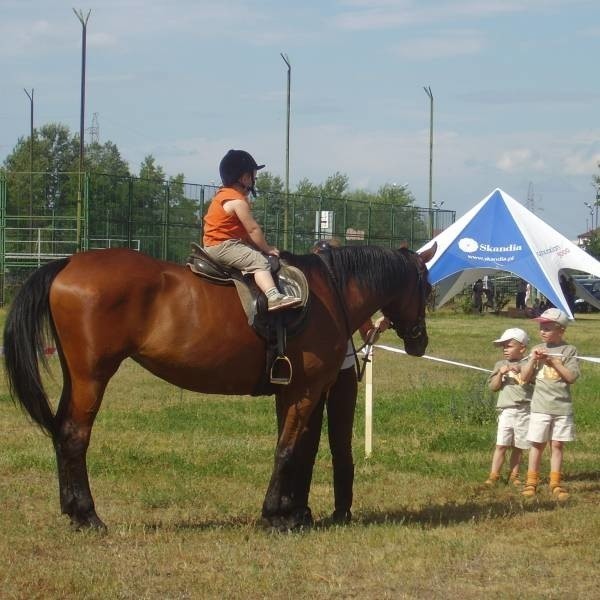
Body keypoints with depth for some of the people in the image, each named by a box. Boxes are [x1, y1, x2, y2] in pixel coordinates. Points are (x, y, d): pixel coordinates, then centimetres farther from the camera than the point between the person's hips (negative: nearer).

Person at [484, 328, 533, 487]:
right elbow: (493, 386, 6)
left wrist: (520, 371, -16)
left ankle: (513, 475, 16)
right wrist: (500, 373, -10)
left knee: (518, 447, 6)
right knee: (501, 444, -6)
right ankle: (493, 476, -5)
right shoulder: (500, 365, 10)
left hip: (524, 412, -1)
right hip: (506, 410, 1)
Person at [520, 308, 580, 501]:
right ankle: (531, 481, 10)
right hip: (540, 405, 1)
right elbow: (525, 377, 5)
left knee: (557, 444, 4)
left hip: (562, 407, -1)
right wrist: (533, 359, -10)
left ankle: (555, 483, 11)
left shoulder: (569, 350, 0)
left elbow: (572, 377, -10)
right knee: (537, 444, 3)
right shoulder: (537, 350, 7)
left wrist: (554, 361, -14)